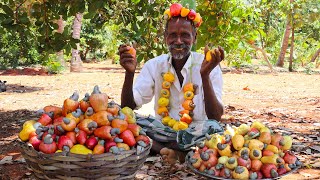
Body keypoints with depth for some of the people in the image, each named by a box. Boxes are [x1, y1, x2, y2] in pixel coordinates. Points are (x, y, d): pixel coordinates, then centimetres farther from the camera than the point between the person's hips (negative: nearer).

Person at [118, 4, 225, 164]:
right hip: (160, 135, 2)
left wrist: (205, 75, -31)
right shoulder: (154, 65, 1)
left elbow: (216, 118, -18)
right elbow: (128, 107, -6)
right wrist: (129, 73, -24)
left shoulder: (208, 65, -8)